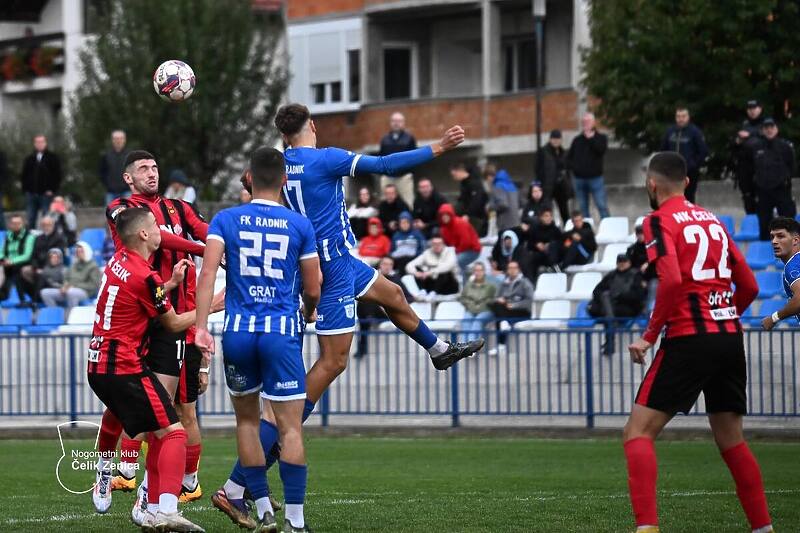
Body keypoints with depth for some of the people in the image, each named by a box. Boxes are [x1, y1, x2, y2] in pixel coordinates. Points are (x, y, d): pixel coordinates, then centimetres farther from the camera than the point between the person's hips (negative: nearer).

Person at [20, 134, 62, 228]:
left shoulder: (53, 158, 3)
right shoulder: (29, 159, 12)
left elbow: (57, 175, 0)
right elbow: (23, 175, 16)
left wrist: (52, 190, -9)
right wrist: (25, 189, 4)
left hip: (46, 193, -3)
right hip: (31, 194, 3)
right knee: (31, 220, 4)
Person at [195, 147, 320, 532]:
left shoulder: (225, 220, 4)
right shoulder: (300, 225, 3)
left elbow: (208, 273, -9)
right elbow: (312, 290, 8)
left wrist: (201, 327, -13)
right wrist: (308, 313, 30)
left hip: (237, 332, 2)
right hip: (282, 333, -2)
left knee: (247, 420, 17)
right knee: (290, 428, -3)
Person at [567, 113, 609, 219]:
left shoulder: (601, 138, 5)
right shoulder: (577, 140, 14)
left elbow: (601, 150, -15)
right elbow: (569, 157, 15)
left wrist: (591, 138, -14)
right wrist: (573, 167, -4)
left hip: (595, 177, -3)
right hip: (579, 178, 3)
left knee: (602, 206, -7)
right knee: (583, 208, 5)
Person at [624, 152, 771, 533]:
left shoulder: (659, 220, -3)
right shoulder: (712, 220, 17)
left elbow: (672, 280, -18)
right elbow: (749, 286, 16)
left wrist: (649, 336, -12)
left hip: (689, 339, -7)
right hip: (730, 337, 7)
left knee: (638, 432, -4)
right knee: (731, 438, 17)